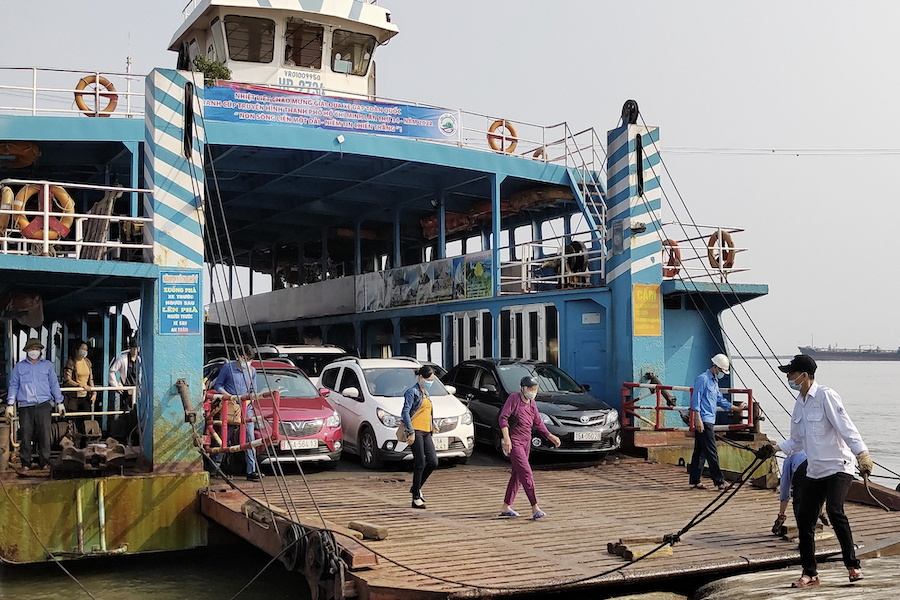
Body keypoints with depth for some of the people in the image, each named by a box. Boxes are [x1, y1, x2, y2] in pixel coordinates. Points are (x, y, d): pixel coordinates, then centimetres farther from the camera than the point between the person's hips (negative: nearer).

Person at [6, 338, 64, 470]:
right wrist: (10, 404, 6)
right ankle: (25, 463, 8)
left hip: (44, 406, 0)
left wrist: (60, 403, 11)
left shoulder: (47, 365, 13)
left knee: (44, 434, -4)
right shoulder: (19, 366, 14)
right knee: (25, 435, -1)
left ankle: (44, 462, 4)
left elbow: (54, 384, 14)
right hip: (25, 407, 0)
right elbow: (13, 386, 13)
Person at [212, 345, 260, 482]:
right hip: (229, 409, -2)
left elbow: (253, 392, 13)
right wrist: (228, 396, -10)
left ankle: (252, 471, -2)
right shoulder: (228, 367, 1)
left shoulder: (252, 371, 10)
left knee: (249, 441, -4)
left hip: (246, 409, 2)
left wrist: (245, 403, -4)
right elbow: (217, 385, 5)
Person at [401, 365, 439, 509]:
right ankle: (416, 498, 0)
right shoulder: (413, 392, -6)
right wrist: (411, 432, -18)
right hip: (415, 432, -8)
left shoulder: (425, 393, 20)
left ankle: (416, 488, 19)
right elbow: (405, 412, -14)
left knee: (433, 462, 0)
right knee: (420, 464, -8)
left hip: (426, 432, 8)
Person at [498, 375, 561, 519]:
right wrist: (506, 438, -24)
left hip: (526, 442, 8)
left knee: (517, 475, 11)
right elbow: (503, 417, -16)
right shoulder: (514, 398, -11)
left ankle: (506, 507, 19)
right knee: (526, 473, -13)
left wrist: (550, 436, 12)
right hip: (513, 442, -8)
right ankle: (535, 508, -14)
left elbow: (538, 422, 20)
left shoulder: (532, 403, 11)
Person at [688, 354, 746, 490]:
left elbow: (720, 400, 30)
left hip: (709, 421, 10)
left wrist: (737, 408, 27)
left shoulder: (714, 381, 22)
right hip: (703, 421, -10)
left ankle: (694, 481, 11)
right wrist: (698, 419, -21)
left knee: (700, 452, 9)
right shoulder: (703, 379, -9)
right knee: (711, 452, -8)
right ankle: (719, 481, -6)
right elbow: (696, 399, -15)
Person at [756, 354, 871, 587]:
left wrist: (862, 453, -31)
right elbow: (797, 440, 18)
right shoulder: (800, 402, 11)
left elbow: (845, 427, -21)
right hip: (814, 471, 8)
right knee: (804, 518, 5)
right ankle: (809, 573, 18)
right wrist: (775, 449, 6)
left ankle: (853, 565, -11)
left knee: (834, 510, -26)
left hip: (839, 467, -8)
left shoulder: (826, 396, -13)